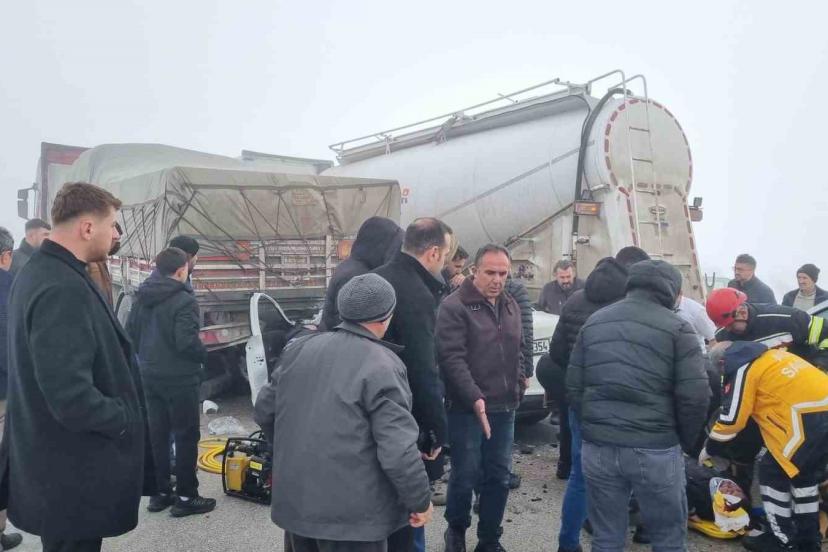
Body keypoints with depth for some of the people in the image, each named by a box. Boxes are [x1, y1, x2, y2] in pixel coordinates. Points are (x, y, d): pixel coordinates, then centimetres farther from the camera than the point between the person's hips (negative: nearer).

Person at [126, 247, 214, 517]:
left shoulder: (142, 298, 6)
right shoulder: (184, 300, -18)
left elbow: (130, 333, 10)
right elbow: (186, 342, -24)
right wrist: (203, 354, -6)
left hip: (150, 375, 8)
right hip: (179, 378, -7)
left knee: (157, 434, 15)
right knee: (186, 436, 2)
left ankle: (160, 492, 24)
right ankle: (186, 497, 8)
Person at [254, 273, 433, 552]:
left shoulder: (298, 348, 2)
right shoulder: (382, 366, -18)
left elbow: (265, 410, 12)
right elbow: (398, 451, -22)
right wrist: (421, 500, -7)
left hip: (295, 500, 6)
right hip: (352, 513, -6)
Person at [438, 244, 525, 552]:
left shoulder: (511, 306, 13)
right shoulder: (454, 306, -11)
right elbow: (452, 358, -19)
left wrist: (519, 383, 12)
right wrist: (475, 398, -26)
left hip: (504, 408, 6)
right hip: (467, 409, -6)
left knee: (499, 477, 12)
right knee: (466, 476, 5)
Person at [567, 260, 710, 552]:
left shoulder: (594, 322, 11)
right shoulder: (677, 327, -3)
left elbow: (573, 386, 10)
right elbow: (695, 396, -9)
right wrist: (685, 441, 6)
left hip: (597, 448, 4)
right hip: (655, 450, -4)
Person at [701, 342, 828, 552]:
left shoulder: (741, 369, -3)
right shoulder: (766, 356, 23)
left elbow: (732, 419, -1)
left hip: (809, 416, -9)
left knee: (773, 473, 4)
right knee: (805, 476, 21)